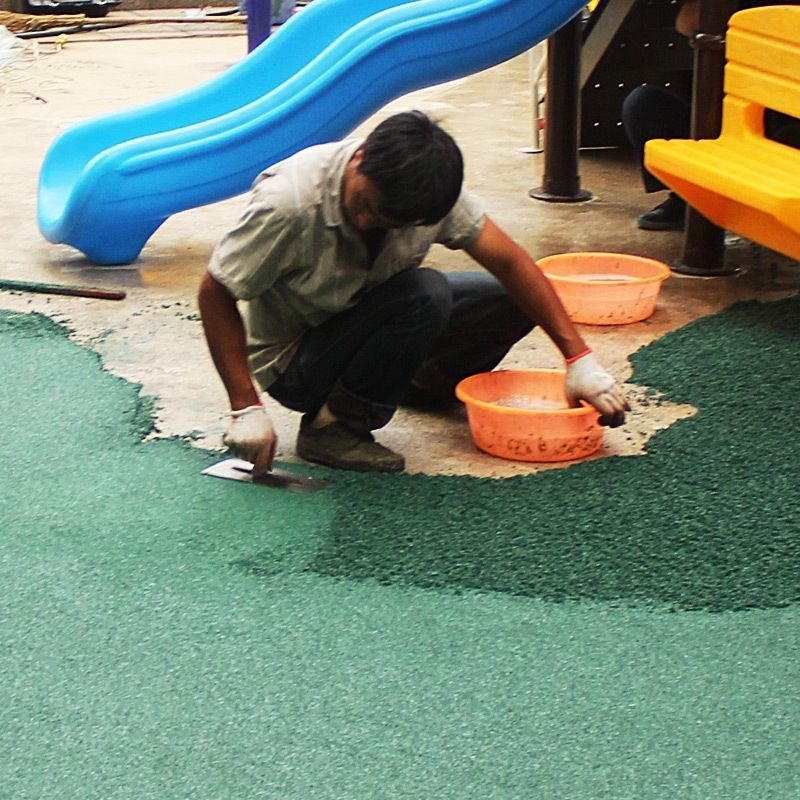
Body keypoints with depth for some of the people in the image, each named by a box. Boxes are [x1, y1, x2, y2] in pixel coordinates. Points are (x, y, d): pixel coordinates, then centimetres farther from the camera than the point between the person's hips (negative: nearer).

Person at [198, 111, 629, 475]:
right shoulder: (289, 202, -32)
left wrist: (579, 358, -16)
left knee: (513, 301, -7)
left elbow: (510, 263, -10)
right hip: (292, 360, -6)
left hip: (369, 319, 6)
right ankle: (331, 426, -16)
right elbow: (215, 295, -23)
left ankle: (427, 383, 18)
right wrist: (246, 409, -29)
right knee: (425, 293, -31)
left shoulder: (427, 188, -16)